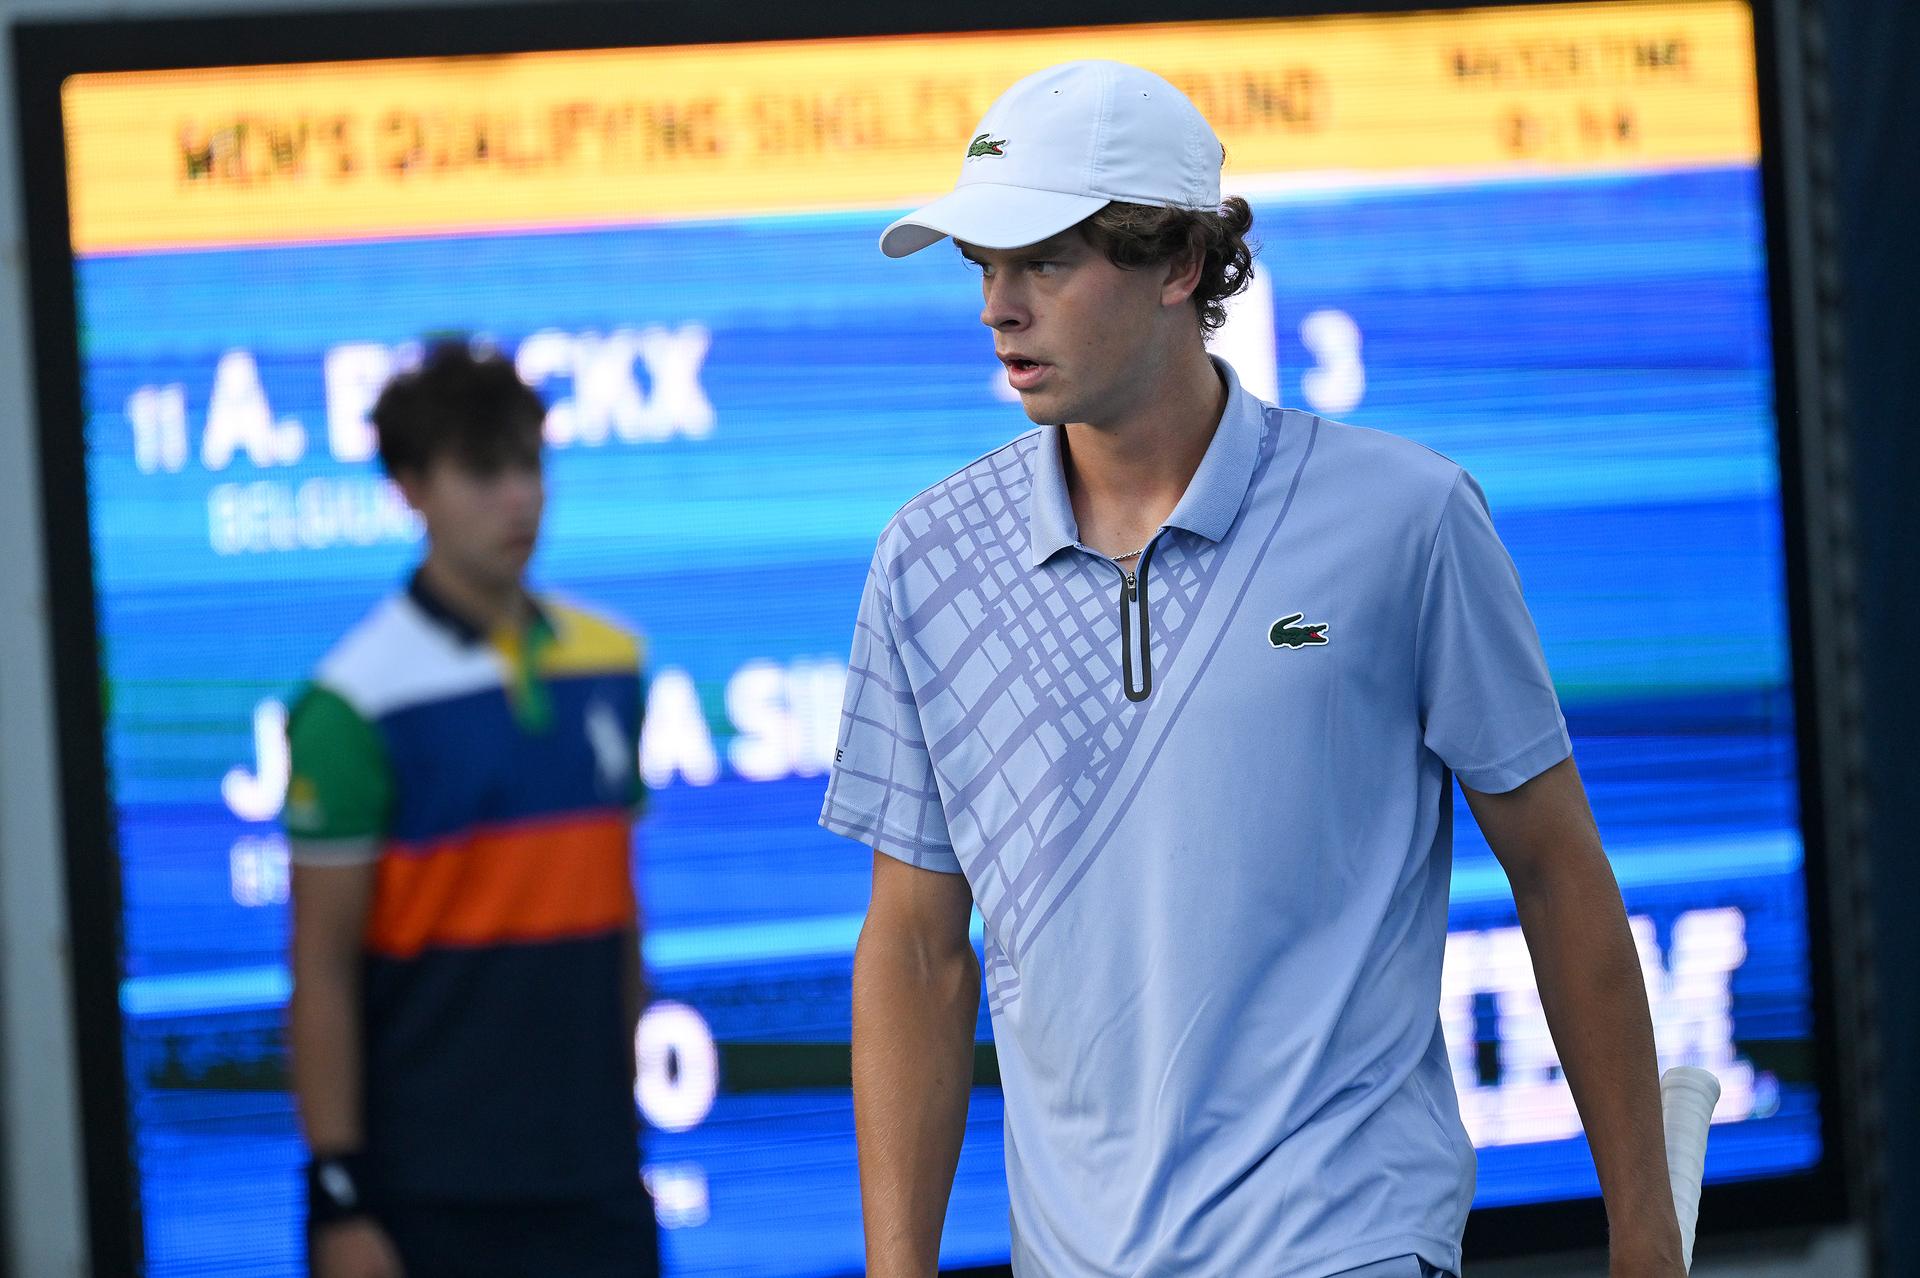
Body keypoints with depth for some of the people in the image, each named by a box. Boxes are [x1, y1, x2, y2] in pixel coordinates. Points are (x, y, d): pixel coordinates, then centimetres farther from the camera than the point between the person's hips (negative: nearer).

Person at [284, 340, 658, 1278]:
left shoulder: (608, 664, 7)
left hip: (594, 1175, 5)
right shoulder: (355, 705, -10)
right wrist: (337, 1193, -13)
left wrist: (624, 1112, 13)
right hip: (431, 1194, -5)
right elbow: (323, 969, -10)